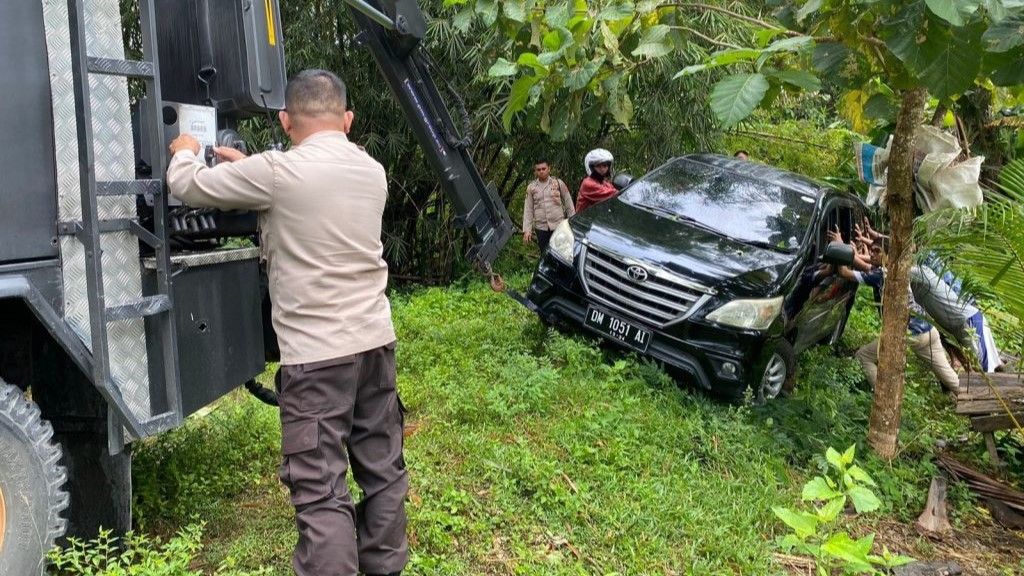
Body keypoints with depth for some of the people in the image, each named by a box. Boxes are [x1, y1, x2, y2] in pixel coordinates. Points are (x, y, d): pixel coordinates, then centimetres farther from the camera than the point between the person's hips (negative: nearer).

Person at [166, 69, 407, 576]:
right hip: (375, 341, 7)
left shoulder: (277, 172, -12)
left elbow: (188, 187, 1)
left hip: (315, 354, -7)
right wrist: (247, 166, 29)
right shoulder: (372, 172, 8)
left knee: (321, 490, -1)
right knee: (383, 468, 16)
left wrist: (185, 152, 22)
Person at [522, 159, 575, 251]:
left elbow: (568, 204, 5)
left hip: (559, 226, -2)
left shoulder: (558, 183, 3)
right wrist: (527, 229, 0)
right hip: (541, 228, 2)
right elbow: (528, 210, 6)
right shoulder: (531, 187, 7)